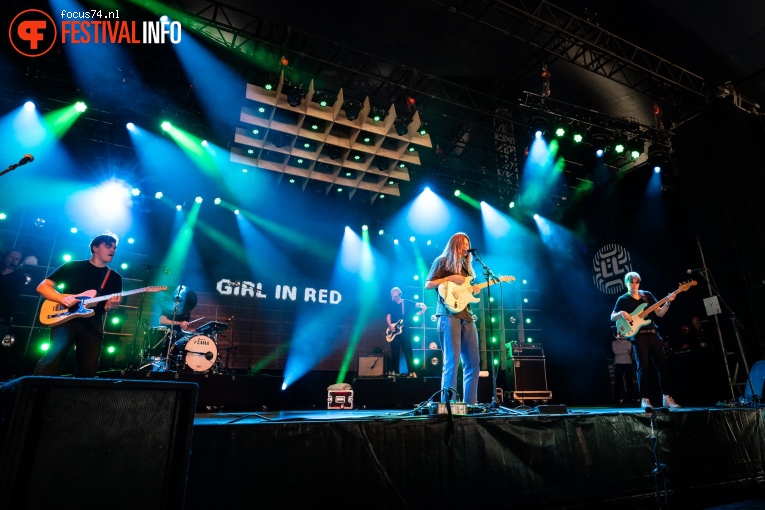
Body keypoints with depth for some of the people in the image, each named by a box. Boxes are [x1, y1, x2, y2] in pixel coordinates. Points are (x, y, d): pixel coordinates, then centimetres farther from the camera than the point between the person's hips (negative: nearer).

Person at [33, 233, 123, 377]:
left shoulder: (115, 277, 12)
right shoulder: (73, 266, 7)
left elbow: (107, 306, 8)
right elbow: (42, 287, 5)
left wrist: (113, 305, -17)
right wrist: (63, 298, -14)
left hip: (92, 324, 3)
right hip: (66, 319, -2)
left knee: (88, 370, -1)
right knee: (54, 356, -25)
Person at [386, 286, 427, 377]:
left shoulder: (406, 302, 3)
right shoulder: (391, 305, 10)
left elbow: (419, 304, -2)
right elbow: (388, 316, 6)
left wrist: (423, 307, -25)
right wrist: (390, 326, -11)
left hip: (405, 331, -2)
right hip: (394, 332, 3)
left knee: (408, 352, -5)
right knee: (395, 353, 5)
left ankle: (412, 372, -4)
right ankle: (395, 372, 12)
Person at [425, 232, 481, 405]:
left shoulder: (465, 266, 25)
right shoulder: (442, 261, 4)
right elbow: (428, 284, -5)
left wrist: (474, 289, 5)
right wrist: (451, 278, -12)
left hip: (466, 316, 8)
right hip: (448, 315, -7)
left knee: (473, 362, 5)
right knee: (452, 361, -11)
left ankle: (470, 402, 12)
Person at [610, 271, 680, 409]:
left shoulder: (647, 295, 12)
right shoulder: (623, 299, 2)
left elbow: (659, 313, 9)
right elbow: (612, 317, 2)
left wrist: (667, 303, -7)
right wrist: (621, 313, -18)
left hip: (653, 334, 4)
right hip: (638, 337, -4)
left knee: (662, 365, 5)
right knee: (642, 367, -8)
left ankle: (666, 398, 15)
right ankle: (645, 400, -4)